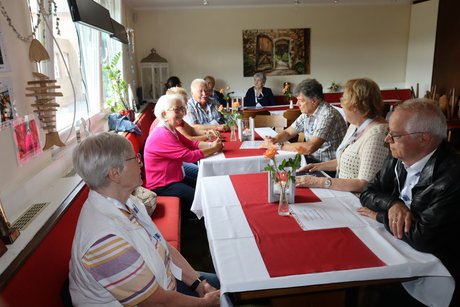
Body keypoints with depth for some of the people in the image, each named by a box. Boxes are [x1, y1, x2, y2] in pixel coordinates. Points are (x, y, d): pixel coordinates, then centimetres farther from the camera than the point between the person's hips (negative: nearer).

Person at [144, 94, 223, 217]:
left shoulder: (171, 130, 7)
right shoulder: (162, 136, -25)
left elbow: (191, 144, 5)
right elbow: (189, 156, -25)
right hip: (162, 187, -10)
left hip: (175, 178, 10)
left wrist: (211, 144, -13)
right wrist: (214, 149, -15)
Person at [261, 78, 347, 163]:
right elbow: (288, 132, 14)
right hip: (313, 159, 7)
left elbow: (309, 148, -31)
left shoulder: (327, 115, -22)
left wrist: (278, 146, -25)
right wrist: (274, 140, -9)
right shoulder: (307, 113, 4)